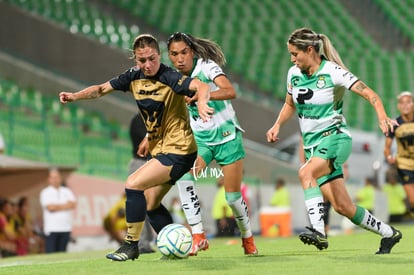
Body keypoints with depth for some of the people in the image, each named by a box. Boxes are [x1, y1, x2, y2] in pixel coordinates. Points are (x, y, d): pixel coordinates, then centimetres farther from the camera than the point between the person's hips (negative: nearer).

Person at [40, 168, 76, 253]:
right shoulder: (45, 192, 3)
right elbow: (50, 207, -11)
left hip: (66, 228, 4)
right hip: (51, 229, -4)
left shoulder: (67, 191, 14)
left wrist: (57, 206, -7)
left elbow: (73, 205, -1)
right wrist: (65, 205, 0)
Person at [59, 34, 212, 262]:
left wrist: (201, 102, -57)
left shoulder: (170, 78, -21)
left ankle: (131, 245, -7)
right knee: (150, 204, 14)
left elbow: (202, 87, -35)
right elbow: (102, 89, 9)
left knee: (134, 183, -17)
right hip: (159, 148, 9)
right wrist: (75, 96, -8)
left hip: (179, 150, -9)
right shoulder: (133, 77, 0)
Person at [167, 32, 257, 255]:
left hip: (227, 137, -4)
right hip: (200, 140, 4)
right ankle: (198, 237, -25)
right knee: (184, 176, -26)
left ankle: (247, 238, 26)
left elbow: (230, 92, -32)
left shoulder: (207, 67, -14)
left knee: (233, 196, -2)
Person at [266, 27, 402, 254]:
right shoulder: (294, 74, 5)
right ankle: (388, 234, 20)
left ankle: (318, 231, -39)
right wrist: (277, 125, 6)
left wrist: (382, 118, -33)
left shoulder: (332, 72, -13)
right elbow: (290, 104, 24)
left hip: (335, 137, -6)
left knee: (306, 172, -34)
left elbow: (369, 94, -17)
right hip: (312, 144, 6)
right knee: (342, 206, 2)